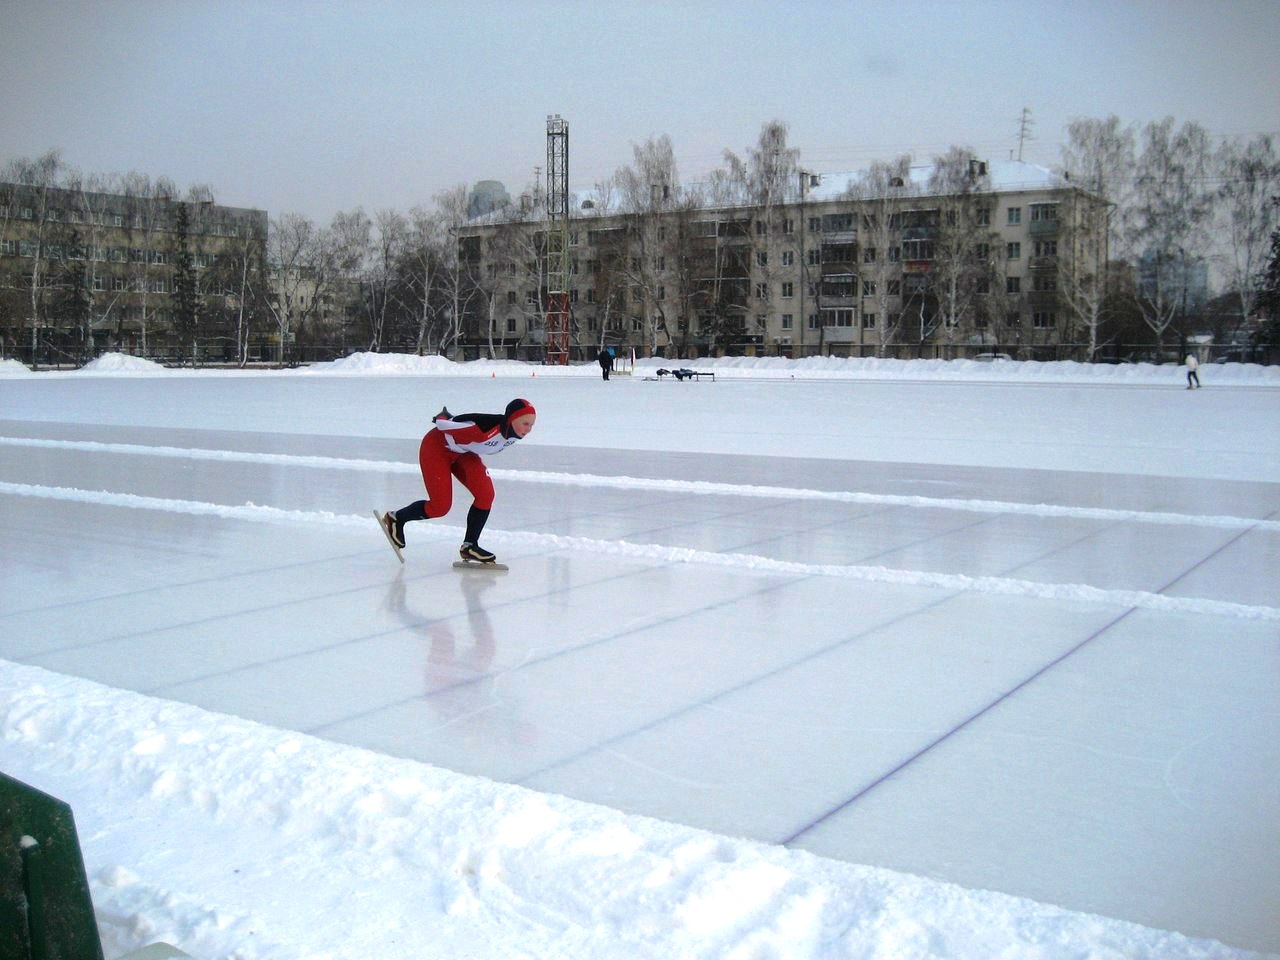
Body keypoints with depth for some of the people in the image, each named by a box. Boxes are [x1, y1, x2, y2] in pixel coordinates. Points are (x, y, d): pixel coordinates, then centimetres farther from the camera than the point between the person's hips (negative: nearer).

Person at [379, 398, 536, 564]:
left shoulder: (515, 433, -16)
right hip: (436, 447, -7)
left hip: (463, 451, 7)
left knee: (486, 494, -10)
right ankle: (395, 518, 19)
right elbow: (442, 424, -27)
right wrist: (443, 418, -5)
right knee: (440, 506, -7)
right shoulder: (487, 428, -41)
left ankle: (469, 546, 6)